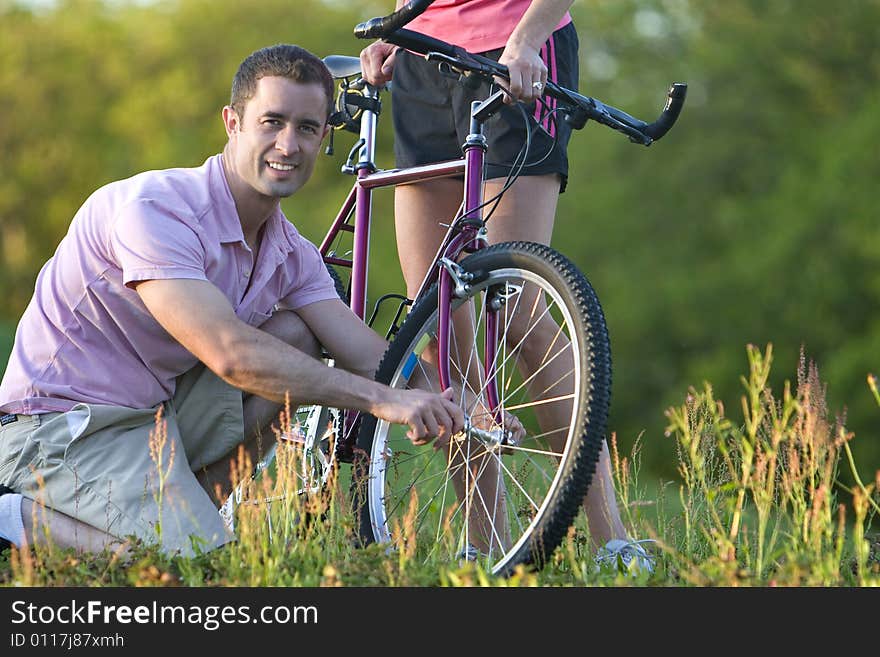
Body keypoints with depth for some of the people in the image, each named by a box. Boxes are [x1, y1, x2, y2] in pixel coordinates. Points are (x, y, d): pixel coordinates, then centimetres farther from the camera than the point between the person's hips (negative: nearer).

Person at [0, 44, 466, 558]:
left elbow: (373, 358, -1)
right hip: (64, 425, -8)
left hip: (157, 412, 9)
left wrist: (451, 414, -20)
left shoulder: (290, 252, 3)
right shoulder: (154, 209, -23)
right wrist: (382, 401, -32)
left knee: (296, 336, -4)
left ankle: (179, 510, -3)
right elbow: (230, 354, -32)